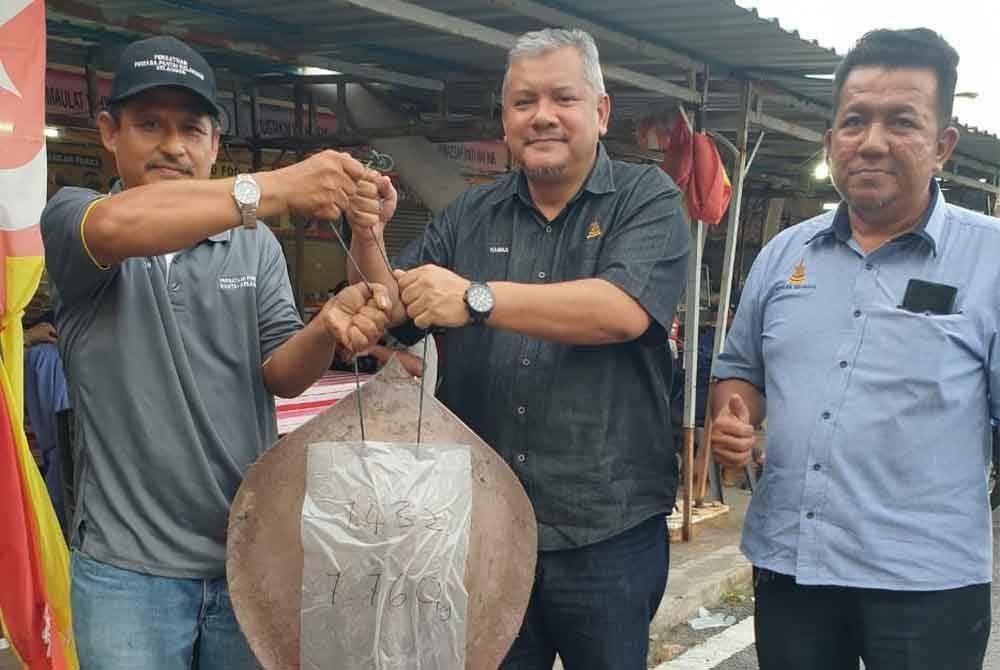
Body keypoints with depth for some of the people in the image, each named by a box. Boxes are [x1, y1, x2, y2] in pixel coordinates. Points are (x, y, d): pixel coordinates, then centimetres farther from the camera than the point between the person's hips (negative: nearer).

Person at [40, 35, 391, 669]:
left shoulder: (255, 243, 6)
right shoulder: (71, 218, -3)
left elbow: (281, 373, -3)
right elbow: (115, 227, -27)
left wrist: (328, 327, -25)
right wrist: (274, 188, -34)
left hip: (250, 552, 3)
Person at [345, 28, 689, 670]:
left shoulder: (647, 200, -4)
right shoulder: (470, 217, 9)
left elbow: (623, 310, -21)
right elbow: (391, 313, 10)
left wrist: (477, 298, -24)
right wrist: (368, 236, -9)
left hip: (608, 533, -3)